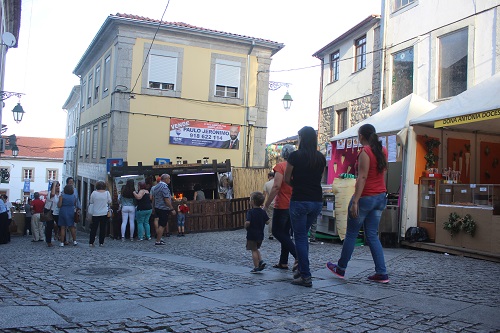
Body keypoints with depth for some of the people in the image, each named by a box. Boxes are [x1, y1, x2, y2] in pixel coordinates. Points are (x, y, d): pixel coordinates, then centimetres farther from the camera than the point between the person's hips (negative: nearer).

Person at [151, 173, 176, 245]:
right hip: (164, 209, -9)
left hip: (157, 208, 9)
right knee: (162, 225, -5)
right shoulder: (164, 187, -18)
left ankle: (159, 238, 26)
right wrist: (172, 209, -17)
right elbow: (167, 200, -22)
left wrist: (153, 207, 26)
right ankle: (158, 241, -4)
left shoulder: (156, 186, 11)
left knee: (160, 224, 20)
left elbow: (153, 197, 18)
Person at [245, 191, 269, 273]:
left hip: (252, 235, -6)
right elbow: (267, 222, 3)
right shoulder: (263, 212, 0)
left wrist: (246, 226, -7)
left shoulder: (250, 212, -17)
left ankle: (256, 267, 5)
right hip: (260, 235, 6)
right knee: (256, 249, 24)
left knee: (254, 250, 3)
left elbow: (247, 222, -27)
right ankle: (261, 261, 9)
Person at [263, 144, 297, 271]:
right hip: (294, 206, 6)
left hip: (282, 206, -6)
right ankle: (283, 262, 17)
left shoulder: (280, 166, -11)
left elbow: (276, 186, -20)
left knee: (277, 232, 2)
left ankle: (298, 255, -13)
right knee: (286, 233, 15)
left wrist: (266, 205, -16)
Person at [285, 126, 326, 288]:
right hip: (317, 200, 5)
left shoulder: (295, 156, -8)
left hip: (299, 201, -5)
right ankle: (302, 269, 23)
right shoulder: (321, 158, 6)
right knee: (303, 235, 20)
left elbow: (287, 179, 0)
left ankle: (306, 276, 0)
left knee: (300, 237, 1)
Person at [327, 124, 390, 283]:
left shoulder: (365, 152, -15)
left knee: (351, 234, 7)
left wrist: (355, 202, -22)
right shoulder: (383, 151, 7)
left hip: (366, 197, -7)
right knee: (372, 235, 12)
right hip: (381, 197, 8)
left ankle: (341, 269, 20)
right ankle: (382, 273, 7)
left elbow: (362, 177, -21)